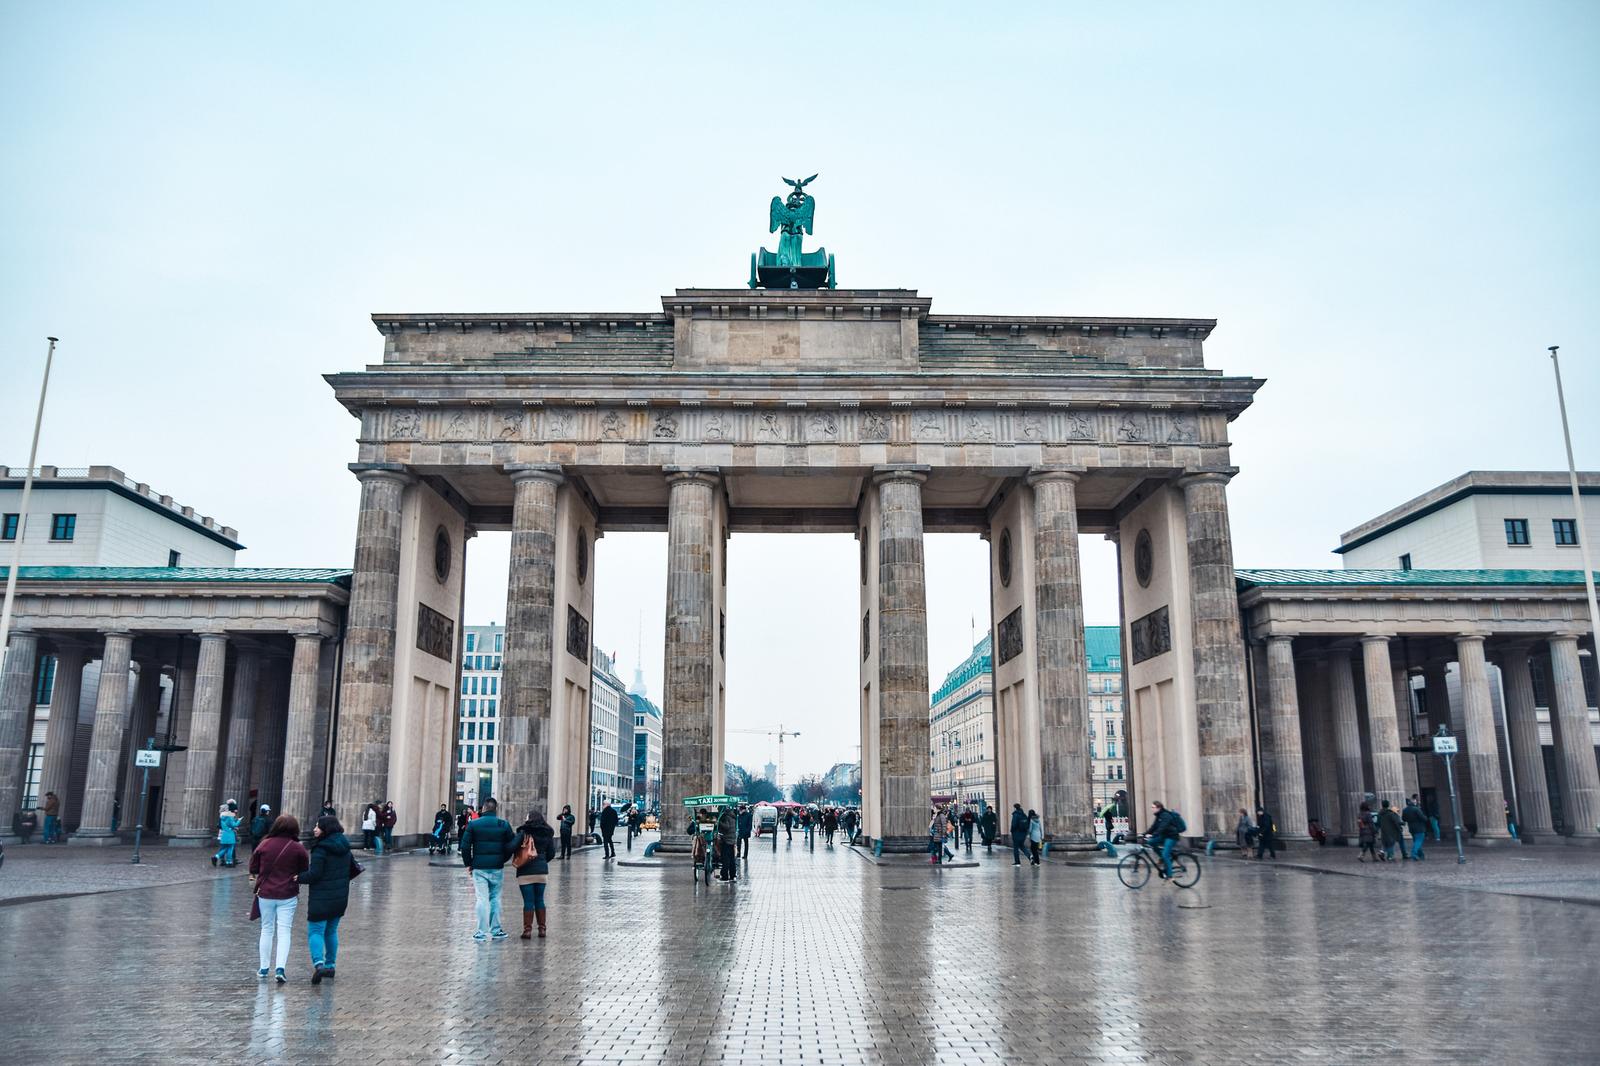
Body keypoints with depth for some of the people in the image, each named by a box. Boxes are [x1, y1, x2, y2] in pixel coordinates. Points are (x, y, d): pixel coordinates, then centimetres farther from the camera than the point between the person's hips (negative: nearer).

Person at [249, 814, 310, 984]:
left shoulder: (265, 844, -6)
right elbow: (305, 872, -3)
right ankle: (280, 968, -11)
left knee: (266, 930, 15)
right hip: (288, 896, -2)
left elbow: (253, 868, 3)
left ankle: (264, 968, 22)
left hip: (265, 894, 2)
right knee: (284, 931, 2)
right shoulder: (298, 848, -10)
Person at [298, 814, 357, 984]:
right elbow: (353, 869, 15)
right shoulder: (344, 847, 8)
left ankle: (319, 963, -22)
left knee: (315, 931, -4)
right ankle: (330, 965, 23)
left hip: (321, 897, -7)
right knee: (331, 931, 19)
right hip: (341, 898, 7)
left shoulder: (321, 849, -16)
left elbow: (313, 875, -18)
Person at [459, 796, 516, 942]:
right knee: (495, 898, 11)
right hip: (497, 868, 1)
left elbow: (465, 846, -3)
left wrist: (468, 864, 7)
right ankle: (496, 930, 13)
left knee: (482, 899, 1)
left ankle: (481, 932, 1)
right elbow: (511, 846, 3)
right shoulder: (504, 824, 2)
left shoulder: (473, 824, -1)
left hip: (479, 868, -1)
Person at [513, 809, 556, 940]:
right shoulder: (547, 833, 5)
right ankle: (542, 929, 14)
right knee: (539, 900, 12)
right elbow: (551, 852, 8)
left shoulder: (524, 831, -7)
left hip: (525, 871, -4)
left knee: (528, 901, 0)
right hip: (542, 871, 4)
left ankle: (527, 929, 0)